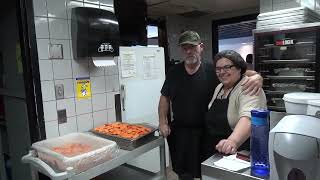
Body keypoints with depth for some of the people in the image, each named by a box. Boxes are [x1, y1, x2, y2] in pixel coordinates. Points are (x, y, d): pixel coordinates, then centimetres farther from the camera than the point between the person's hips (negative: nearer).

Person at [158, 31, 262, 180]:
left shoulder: (212, 70, -9)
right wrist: (163, 122, -1)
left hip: (205, 132, -2)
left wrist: (256, 76, -32)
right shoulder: (174, 72, 1)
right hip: (178, 131, 3)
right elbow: (165, 97, 7)